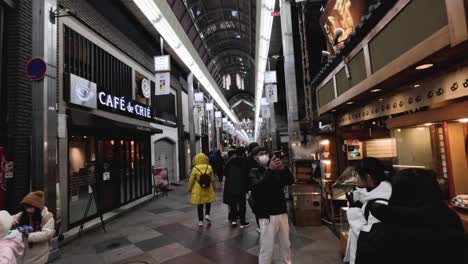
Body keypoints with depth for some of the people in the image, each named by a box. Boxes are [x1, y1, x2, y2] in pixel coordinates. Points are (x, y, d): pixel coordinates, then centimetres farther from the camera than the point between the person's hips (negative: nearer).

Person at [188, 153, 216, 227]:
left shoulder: (195, 169, -11)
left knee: (200, 206, 11)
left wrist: (190, 188, 11)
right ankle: (207, 215, 10)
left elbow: (191, 180, -5)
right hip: (208, 190, 1)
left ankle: (200, 221, 17)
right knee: (208, 203, 24)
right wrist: (213, 187, 16)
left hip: (198, 191, -1)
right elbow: (212, 179, 1)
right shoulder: (209, 168, -7)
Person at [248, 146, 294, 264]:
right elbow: (257, 187, -21)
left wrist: (283, 168, -21)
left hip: (282, 212, 5)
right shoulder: (253, 172, -3)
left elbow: (290, 181, -2)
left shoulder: (276, 170, 9)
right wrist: (270, 170, -28)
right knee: (267, 248, 1)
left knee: (286, 245, 18)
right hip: (267, 215, -4)